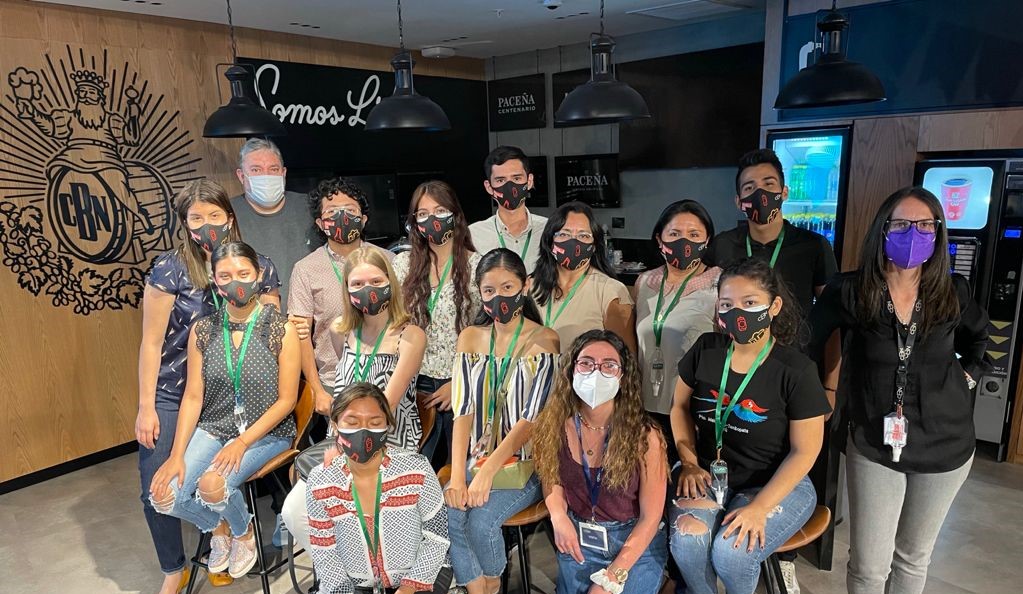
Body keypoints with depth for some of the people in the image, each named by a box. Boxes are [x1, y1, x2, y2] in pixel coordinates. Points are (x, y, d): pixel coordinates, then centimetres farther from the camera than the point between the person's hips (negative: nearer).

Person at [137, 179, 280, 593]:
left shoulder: (261, 268, -4)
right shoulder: (170, 269, -10)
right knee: (157, 488, 2)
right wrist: (146, 407, -7)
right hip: (171, 395, -1)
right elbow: (151, 342, -7)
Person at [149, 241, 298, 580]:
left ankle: (244, 533, 9)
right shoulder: (203, 331, 0)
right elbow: (193, 397, 1)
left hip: (267, 432, -4)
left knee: (212, 485, -28)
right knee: (164, 496, -15)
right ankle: (217, 527, 19)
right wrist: (177, 455, -8)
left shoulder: (281, 329, -11)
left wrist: (242, 442, -18)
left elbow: (286, 399, -10)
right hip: (213, 428, 4)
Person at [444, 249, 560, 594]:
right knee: (445, 517, -21)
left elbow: (532, 418, -15)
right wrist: (457, 476, -15)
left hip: (525, 464, -3)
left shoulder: (544, 341, -8)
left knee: (481, 522, -24)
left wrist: (488, 472, -22)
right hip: (477, 459, 4)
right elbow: (463, 410, -3)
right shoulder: (471, 338, 6)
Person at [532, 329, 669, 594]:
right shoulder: (556, 424, -10)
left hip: (636, 544, -2)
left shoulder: (644, 435, -18)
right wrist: (559, 517, -13)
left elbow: (650, 518, -13)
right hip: (578, 540, 2)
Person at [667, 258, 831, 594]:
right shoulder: (705, 350, -3)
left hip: (777, 484, -2)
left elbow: (804, 451, -11)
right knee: (686, 541, -25)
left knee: (731, 552, -26)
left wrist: (759, 507, -18)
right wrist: (689, 463, -2)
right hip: (709, 475, 3)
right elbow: (680, 406, 10)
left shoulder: (796, 370, -14)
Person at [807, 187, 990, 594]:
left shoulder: (953, 292, -4)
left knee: (914, 557, 20)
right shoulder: (850, 291, -13)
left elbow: (980, 336, 18)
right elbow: (807, 340, -2)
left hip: (945, 445, 3)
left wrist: (967, 376, 7)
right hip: (874, 445, -3)